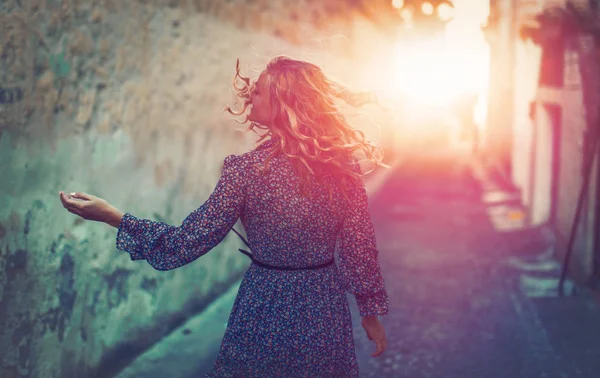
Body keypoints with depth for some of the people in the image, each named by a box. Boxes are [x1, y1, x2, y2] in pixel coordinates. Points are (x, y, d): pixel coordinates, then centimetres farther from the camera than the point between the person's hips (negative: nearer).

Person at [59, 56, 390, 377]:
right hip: (325, 312, 2)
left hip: (263, 313, -2)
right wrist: (372, 313, 8)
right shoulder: (343, 167, -11)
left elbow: (188, 242, -15)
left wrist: (110, 215, -9)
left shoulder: (245, 170, -18)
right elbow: (361, 249, -6)